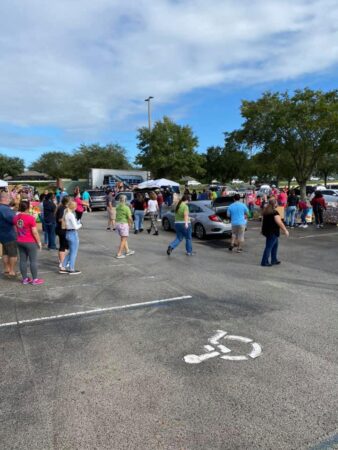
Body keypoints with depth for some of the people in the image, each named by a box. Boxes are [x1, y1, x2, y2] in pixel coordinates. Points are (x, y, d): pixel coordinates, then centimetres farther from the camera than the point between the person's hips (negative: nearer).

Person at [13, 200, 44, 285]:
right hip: (30, 242, -7)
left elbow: (15, 230, 10)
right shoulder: (30, 218, -19)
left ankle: (25, 279, 19)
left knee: (23, 260, 11)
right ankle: (35, 280, 8)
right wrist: (39, 242, -7)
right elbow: (35, 232, -17)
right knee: (33, 261, 2)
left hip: (20, 242, 7)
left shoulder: (16, 217, 2)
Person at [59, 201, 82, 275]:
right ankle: (72, 269, 13)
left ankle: (62, 268, 20)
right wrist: (80, 225, 3)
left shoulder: (65, 214, 8)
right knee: (74, 252, 4)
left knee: (71, 251, 19)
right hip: (73, 233, -9)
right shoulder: (71, 215, -18)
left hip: (68, 233, 9)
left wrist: (77, 223, 5)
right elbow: (75, 226, -18)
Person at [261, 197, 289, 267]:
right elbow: (279, 223, -20)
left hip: (266, 230, 9)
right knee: (269, 247, -4)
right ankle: (264, 262, 0)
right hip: (272, 232, -9)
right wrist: (285, 230, -11)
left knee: (275, 245, 20)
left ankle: (274, 260, 26)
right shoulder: (274, 212, -18)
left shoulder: (266, 211, 9)